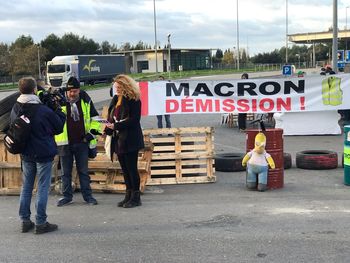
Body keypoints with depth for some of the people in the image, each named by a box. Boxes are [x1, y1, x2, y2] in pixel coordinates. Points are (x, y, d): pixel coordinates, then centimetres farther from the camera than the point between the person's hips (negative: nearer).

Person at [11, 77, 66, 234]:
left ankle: (25, 221, 20)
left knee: (26, 187, 15)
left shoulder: (15, 110, -3)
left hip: (26, 154, 5)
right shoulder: (44, 111, -19)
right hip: (44, 154, -5)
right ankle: (40, 223, 5)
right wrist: (58, 110, 7)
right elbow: (59, 128, -5)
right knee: (43, 188, 2)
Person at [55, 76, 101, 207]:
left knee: (83, 171, 9)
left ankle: (87, 195, 18)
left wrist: (92, 132, -1)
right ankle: (67, 196, 21)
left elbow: (95, 118, 10)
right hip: (65, 142, 0)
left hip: (82, 142, 1)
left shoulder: (86, 101, 2)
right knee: (65, 172, 9)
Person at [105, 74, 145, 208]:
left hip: (130, 140, -8)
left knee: (131, 168, -3)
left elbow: (134, 119, -16)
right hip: (118, 139, 8)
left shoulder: (133, 100, -9)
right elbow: (111, 117, 16)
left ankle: (136, 197, 6)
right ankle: (129, 195, 20)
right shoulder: (115, 100, 15)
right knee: (125, 168, 12)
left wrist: (115, 126, -19)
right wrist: (108, 129, -3)